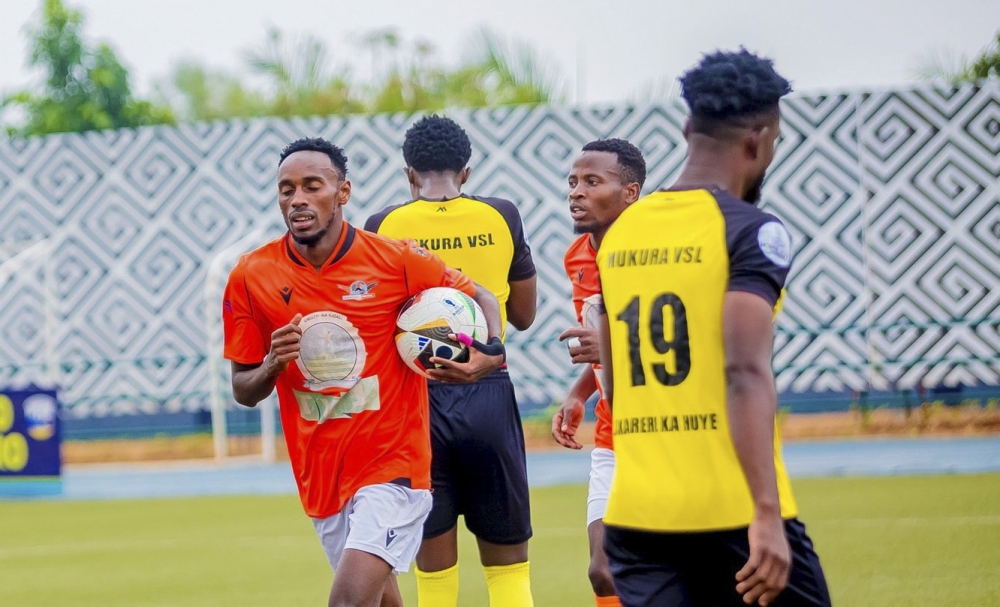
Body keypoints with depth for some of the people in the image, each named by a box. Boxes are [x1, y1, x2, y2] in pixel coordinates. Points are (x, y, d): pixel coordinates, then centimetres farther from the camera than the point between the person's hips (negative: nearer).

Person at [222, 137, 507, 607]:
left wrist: (490, 353, -15)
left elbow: (481, 298, 6)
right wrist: (271, 365, -16)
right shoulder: (250, 277, -2)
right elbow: (243, 392, 6)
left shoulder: (394, 259, -8)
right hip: (321, 475, 4)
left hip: (393, 462, -4)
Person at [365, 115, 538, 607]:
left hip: (416, 397, 0)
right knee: (507, 565, 7)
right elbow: (524, 315, 12)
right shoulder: (500, 217, 1)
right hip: (488, 395, 0)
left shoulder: (383, 226, -1)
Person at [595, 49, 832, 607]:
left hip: (636, 513, 5)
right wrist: (767, 514, -23)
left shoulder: (620, 233, 13)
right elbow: (746, 373, -19)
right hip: (733, 509, -5)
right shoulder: (752, 232, -7)